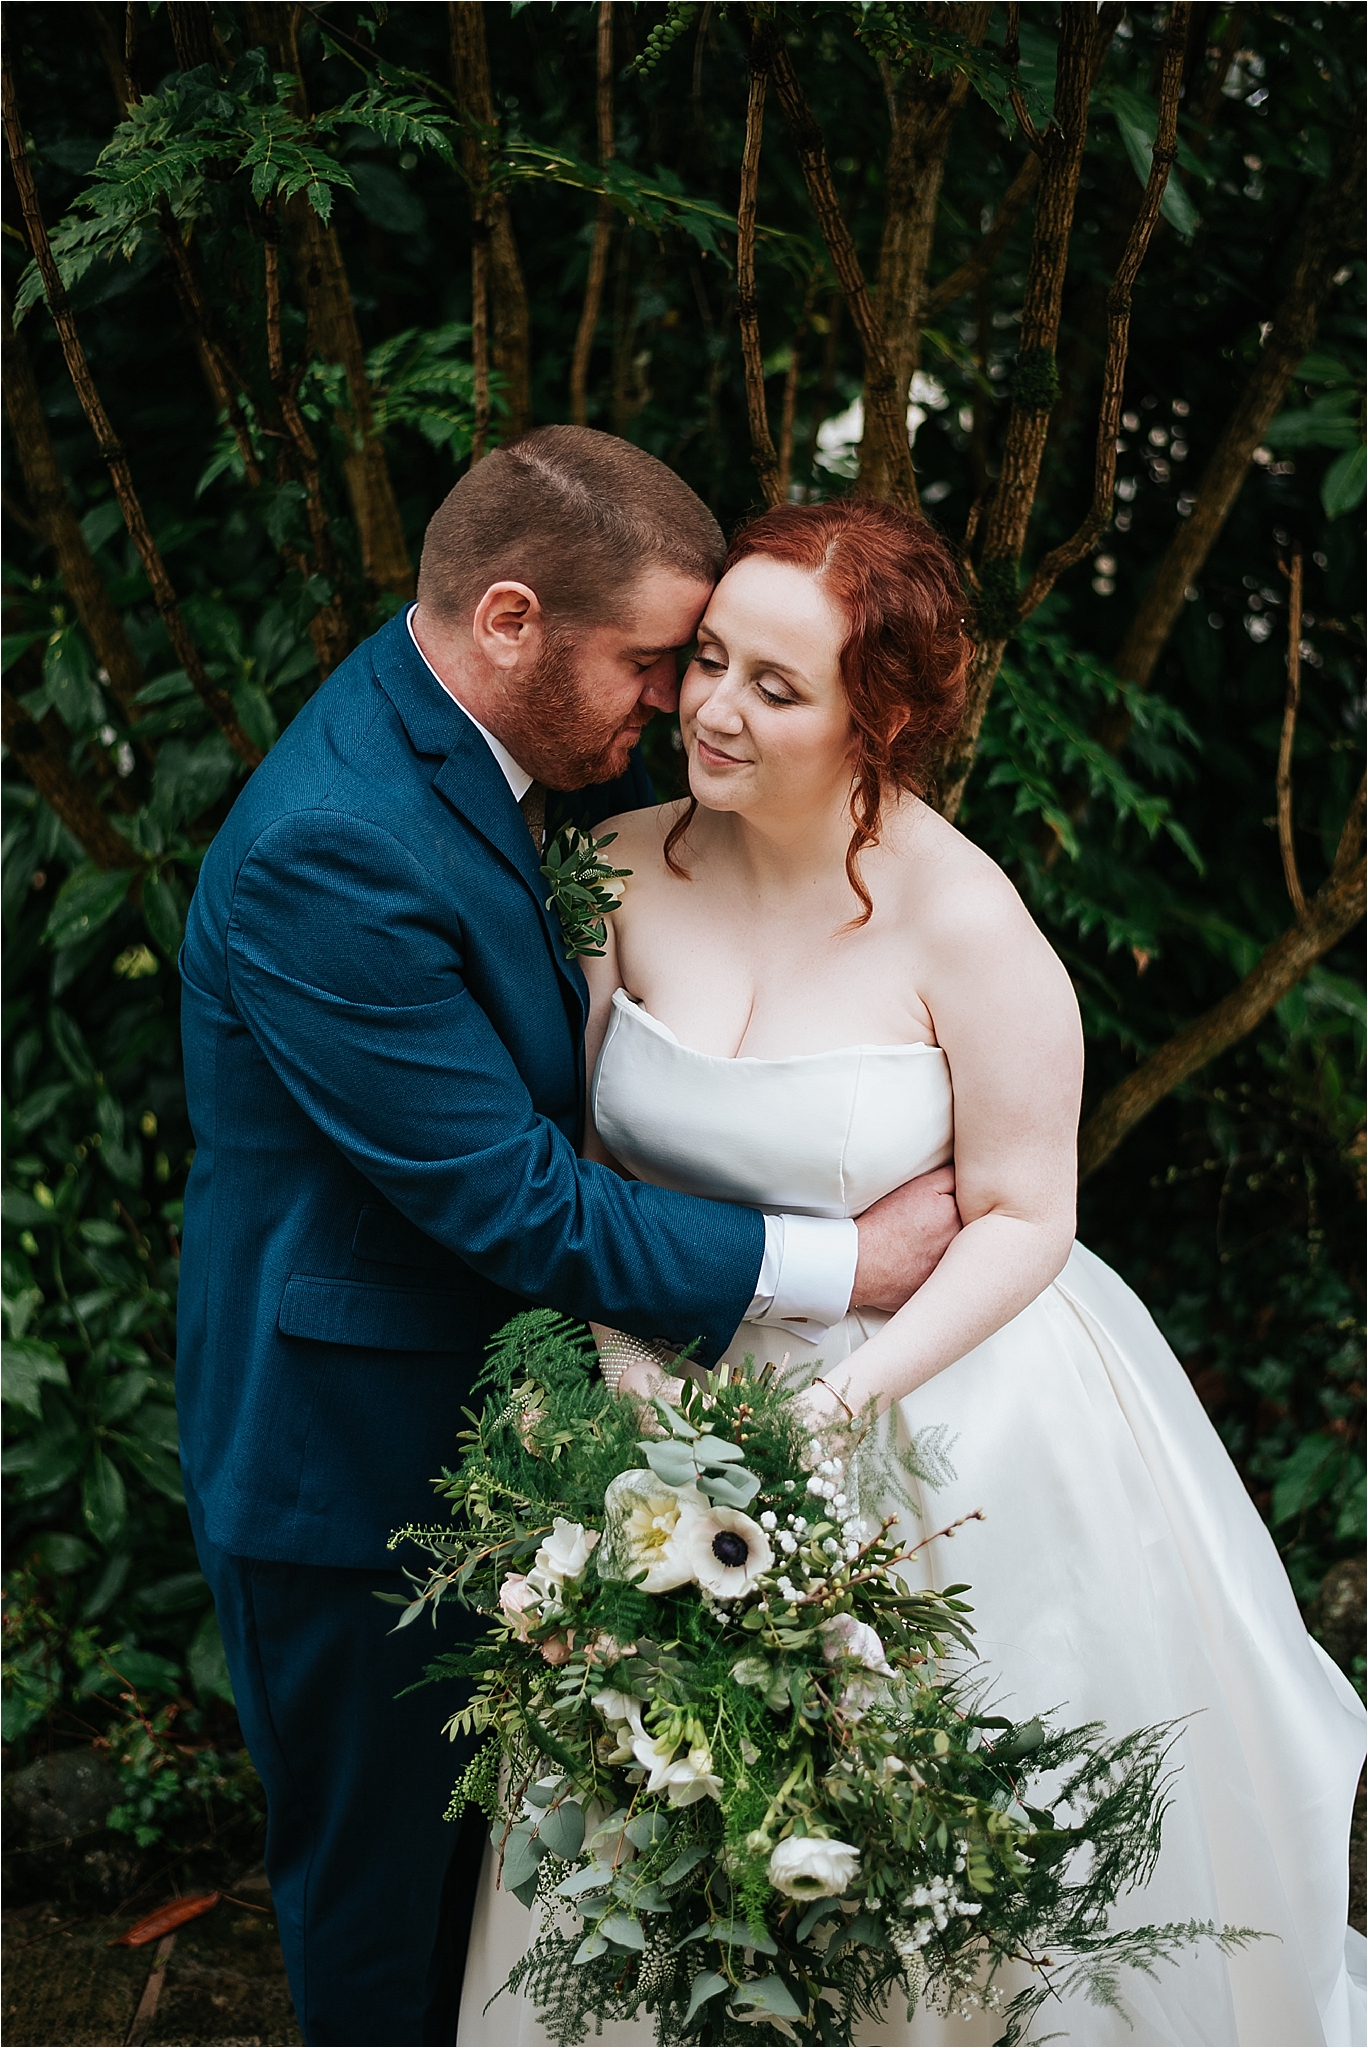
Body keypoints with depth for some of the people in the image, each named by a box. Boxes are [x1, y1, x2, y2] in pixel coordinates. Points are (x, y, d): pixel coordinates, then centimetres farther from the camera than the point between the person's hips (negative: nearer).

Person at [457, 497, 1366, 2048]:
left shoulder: (963, 926, -20)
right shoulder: (631, 871, -7)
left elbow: (1021, 1219, -14)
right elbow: (587, 1150, 0)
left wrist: (842, 1398, -23)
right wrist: (627, 1347, -14)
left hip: (938, 1401, -4)